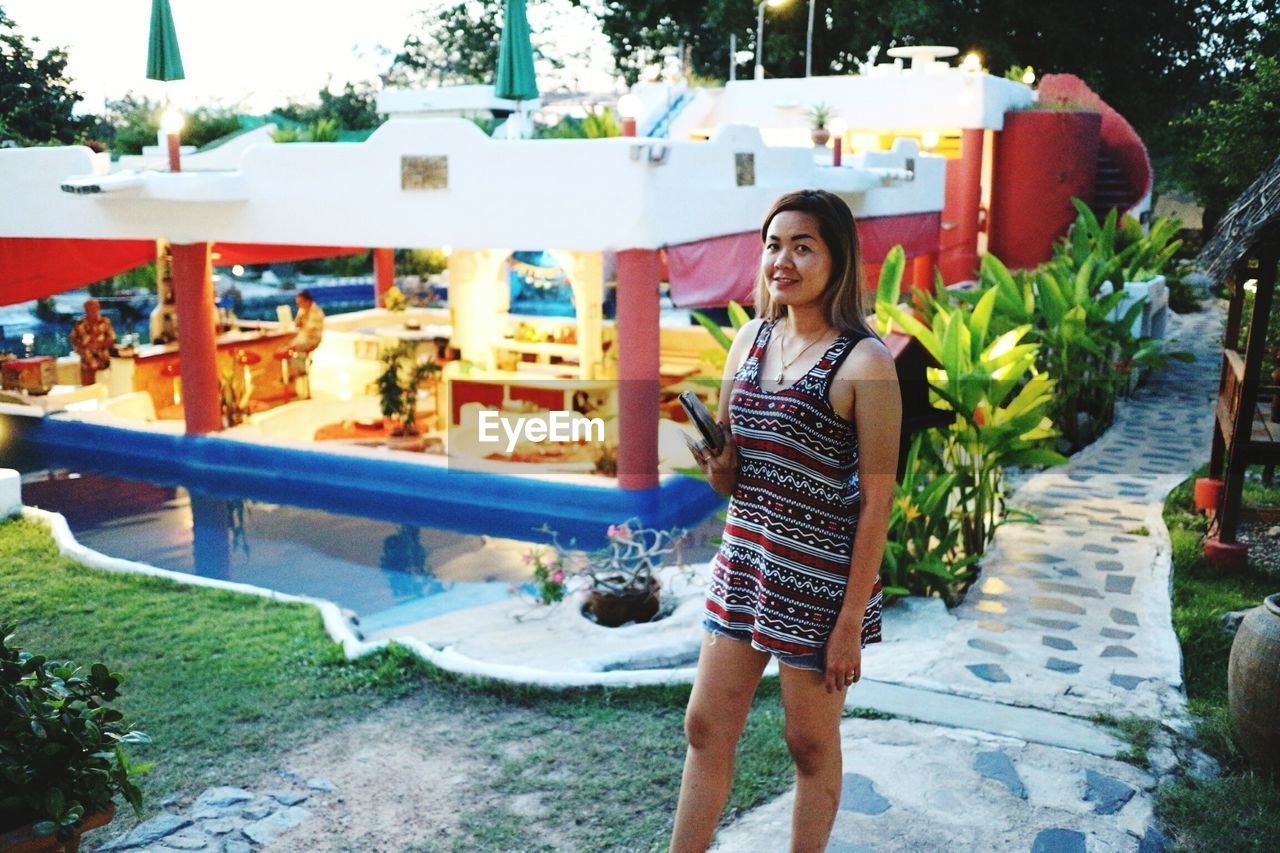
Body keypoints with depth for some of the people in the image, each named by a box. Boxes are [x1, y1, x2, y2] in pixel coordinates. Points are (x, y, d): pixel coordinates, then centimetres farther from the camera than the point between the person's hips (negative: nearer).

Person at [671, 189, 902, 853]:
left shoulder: (864, 362, -14)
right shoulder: (751, 337, 5)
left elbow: (876, 500, -13)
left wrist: (850, 622, -14)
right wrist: (718, 467, -11)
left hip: (820, 575, -6)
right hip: (743, 557, 6)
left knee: (811, 745, 13)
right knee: (705, 728, 13)